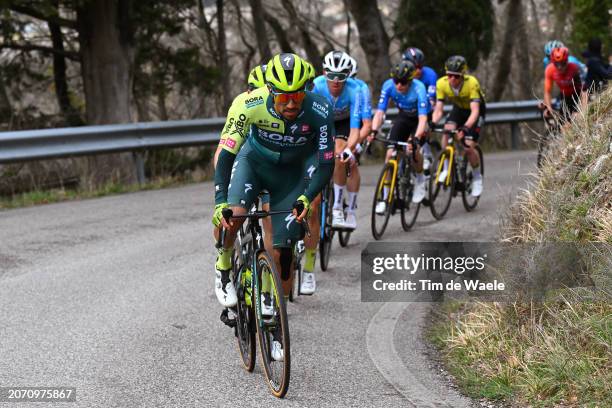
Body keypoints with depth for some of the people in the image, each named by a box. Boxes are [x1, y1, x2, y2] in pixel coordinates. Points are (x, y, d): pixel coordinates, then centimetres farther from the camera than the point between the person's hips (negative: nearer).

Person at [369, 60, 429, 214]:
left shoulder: (418, 88, -34)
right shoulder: (388, 86, -25)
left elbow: (423, 118, -41)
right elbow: (380, 112, -25)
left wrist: (416, 138, -55)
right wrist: (373, 131, -41)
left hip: (419, 119, -3)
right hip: (403, 117, 3)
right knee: (390, 152, -12)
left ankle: (420, 179, 5)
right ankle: (384, 198, -5)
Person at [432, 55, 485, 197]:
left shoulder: (471, 83, -36)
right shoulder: (442, 84, -25)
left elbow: (475, 111, -41)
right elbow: (438, 110, -23)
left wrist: (465, 128, -56)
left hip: (475, 111, -3)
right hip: (458, 109, 3)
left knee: (468, 147, -17)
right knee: (447, 131, -27)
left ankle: (477, 177, 9)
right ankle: (446, 169, -13)